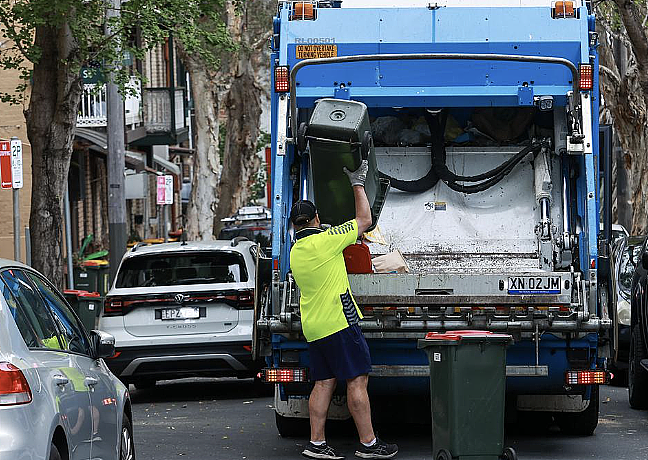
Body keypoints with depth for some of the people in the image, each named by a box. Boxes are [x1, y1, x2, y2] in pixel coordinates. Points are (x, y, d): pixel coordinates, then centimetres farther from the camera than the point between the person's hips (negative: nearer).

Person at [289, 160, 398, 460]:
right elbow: (364, 219, -1)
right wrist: (357, 183, 11)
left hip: (313, 327, 8)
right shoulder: (325, 241, -11)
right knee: (357, 380, -5)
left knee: (323, 383, 9)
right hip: (339, 322, -8)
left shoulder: (295, 252, 12)